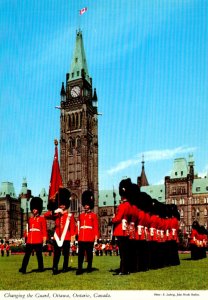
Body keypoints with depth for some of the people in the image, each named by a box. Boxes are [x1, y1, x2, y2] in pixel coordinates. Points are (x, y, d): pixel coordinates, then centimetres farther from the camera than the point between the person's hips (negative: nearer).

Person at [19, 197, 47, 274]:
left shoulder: (42, 218, 1)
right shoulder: (30, 219, 14)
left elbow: (44, 229, -1)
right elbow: (28, 229, 19)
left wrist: (44, 237, -7)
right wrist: (27, 236, 17)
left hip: (38, 240, -4)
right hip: (30, 240, 4)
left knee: (39, 254, 4)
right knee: (27, 254, -1)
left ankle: (41, 268, 15)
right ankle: (23, 269, -3)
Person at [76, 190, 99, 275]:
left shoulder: (94, 215, 4)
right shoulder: (81, 215, 14)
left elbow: (96, 227, 0)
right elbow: (78, 226, 14)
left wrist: (96, 236, -7)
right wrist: (77, 235, 7)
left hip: (90, 237, -3)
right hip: (81, 237, 3)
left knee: (89, 252, 4)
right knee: (80, 253, -1)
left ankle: (89, 267, 15)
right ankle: (79, 269, -1)